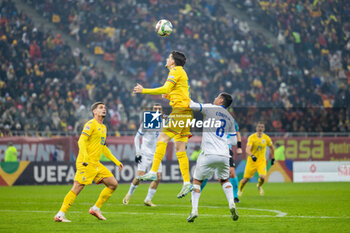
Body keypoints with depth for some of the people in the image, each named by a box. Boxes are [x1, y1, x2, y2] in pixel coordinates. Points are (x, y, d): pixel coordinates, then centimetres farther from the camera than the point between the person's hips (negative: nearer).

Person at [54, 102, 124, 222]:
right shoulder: (91, 124, -6)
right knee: (77, 188, -14)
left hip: (96, 164, 9)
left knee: (113, 184, 4)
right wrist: (85, 156, -32)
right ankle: (60, 214, -10)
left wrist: (116, 162, 28)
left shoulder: (103, 127, 21)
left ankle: (95, 209, 11)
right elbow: (81, 141, -17)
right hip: (86, 163, -9)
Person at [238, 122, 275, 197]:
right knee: (246, 179, 3)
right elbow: (247, 150, -25)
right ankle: (240, 190, 36)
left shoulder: (266, 138, -4)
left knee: (262, 177, -21)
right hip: (251, 161, -1)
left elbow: (271, 147, 16)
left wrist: (273, 158, 18)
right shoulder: (252, 137, -14)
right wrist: (252, 156, -44)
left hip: (261, 161, 1)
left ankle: (259, 186, 16)